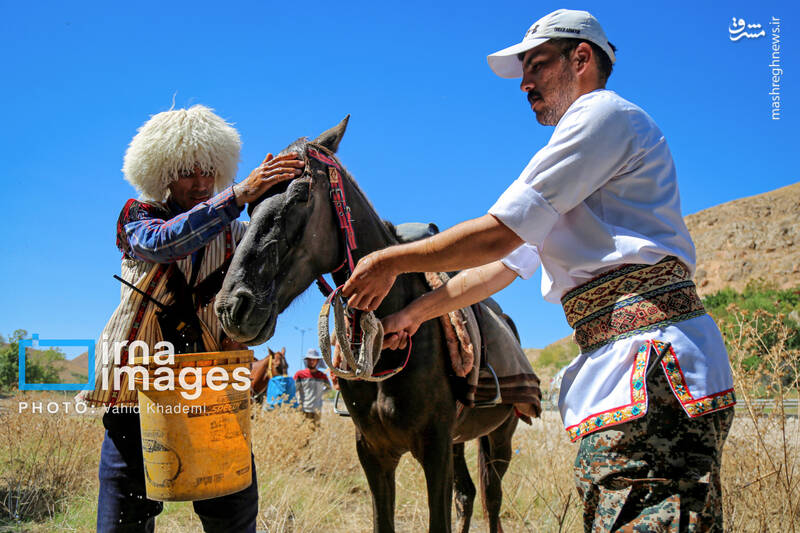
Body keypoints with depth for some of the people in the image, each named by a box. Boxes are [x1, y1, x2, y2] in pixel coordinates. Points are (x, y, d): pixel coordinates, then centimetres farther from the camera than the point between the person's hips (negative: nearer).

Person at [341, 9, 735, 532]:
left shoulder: (605, 113, -2)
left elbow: (498, 234, -8)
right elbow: (503, 265, 31)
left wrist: (389, 262, 2)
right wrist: (413, 314, 30)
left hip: (653, 365, -10)